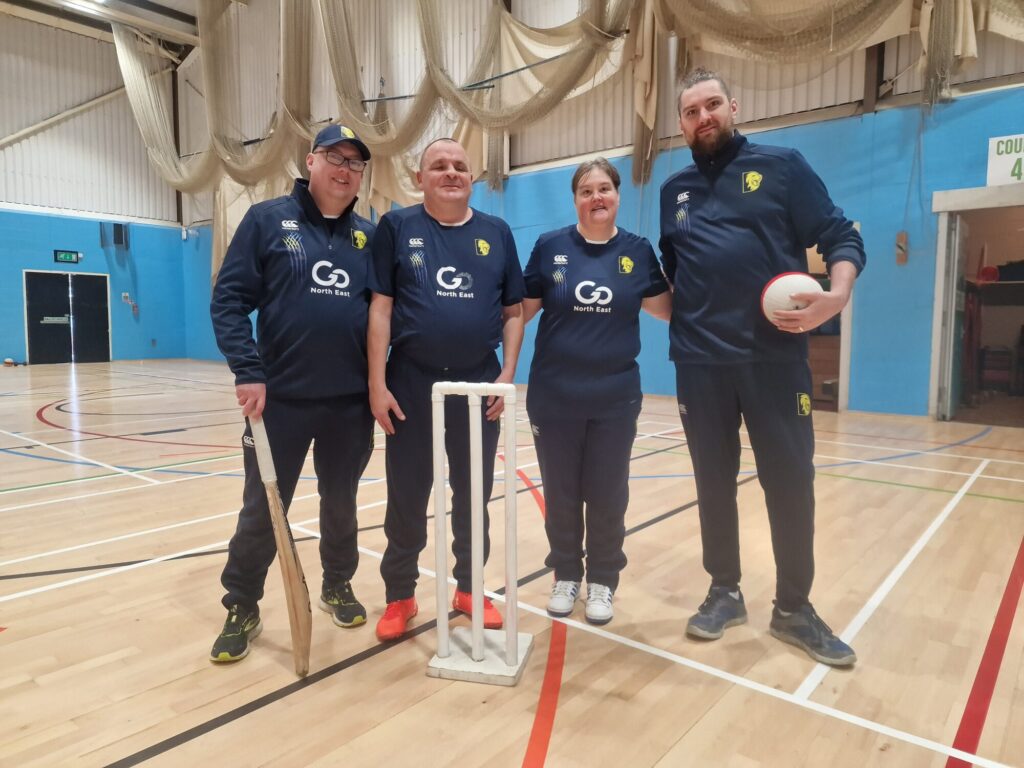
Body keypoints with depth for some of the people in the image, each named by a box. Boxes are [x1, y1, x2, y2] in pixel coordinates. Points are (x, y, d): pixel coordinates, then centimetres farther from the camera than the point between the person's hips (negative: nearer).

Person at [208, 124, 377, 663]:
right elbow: (228, 300, -4)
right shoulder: (268, 219, -1)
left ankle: (338, 586, 37)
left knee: (341, 503, 16)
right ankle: (241, 608, 26)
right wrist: (248, 373, -14)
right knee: (262, 509, 7)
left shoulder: (369, 236, 8)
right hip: (280, 397, -2)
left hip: (351, 401, 3)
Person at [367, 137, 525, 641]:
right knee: (407, 497, 8)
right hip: (411, 383, -1)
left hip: (478, 384, 2)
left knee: (473, 495, 11)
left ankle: (469, 588, 29)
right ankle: (400, 596, 25)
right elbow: (380, 308, -4)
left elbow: (514, 312, 8)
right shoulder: (396, 227, 1)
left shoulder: (497, 233, 7)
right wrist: (377, 384, -9)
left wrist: (507, 374, -2)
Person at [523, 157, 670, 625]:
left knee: (607, 496, 10)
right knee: (560, 495, 11)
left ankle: (603, 581, 28)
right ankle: (566, 575, 31)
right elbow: (523, 309, 3)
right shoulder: (550, 246, -1)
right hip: (554, 397, 0)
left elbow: (666, 309, 9)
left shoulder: (637, 251, 3)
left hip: (615, 398, 1)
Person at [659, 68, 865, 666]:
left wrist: (838, 294, -18)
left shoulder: (782, 166, 4)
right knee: (714, 482, 10)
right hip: (699, 361, 3)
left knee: (791, 483, 4)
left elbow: (842, 236, 1)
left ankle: (794, 608, 23)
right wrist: (679, 316, 3)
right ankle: (725, 592, 28)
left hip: (775, 355, -2)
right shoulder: (675, 190, 14)